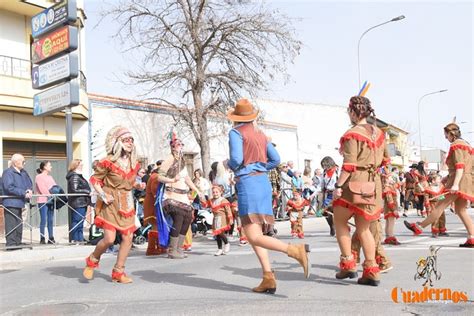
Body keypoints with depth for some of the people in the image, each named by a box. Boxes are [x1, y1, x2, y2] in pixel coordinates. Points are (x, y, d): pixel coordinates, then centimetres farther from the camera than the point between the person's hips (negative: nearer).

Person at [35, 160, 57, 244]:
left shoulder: (50, 177, 20)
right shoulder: (39, 177, -3)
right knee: (43, 220, -5)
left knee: (50, 220, 6)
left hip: (51, 201, 7)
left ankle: (51, 238, 10)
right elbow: (43, 189, -13)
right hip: (43, 201, -7)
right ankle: (42, 239, 0)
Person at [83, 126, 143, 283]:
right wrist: (103, 195, -16)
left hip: (127, 204, 6)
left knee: (128, 237, 1)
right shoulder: (108, 162, -12)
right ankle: (92, 261, 18)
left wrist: (139, 185, 3)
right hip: (110, 203, -6)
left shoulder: (134, 163, 7)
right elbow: (94, 179, -6)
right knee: (109, 238, -12)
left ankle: (118, 272, 15)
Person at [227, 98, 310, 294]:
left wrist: (229, 165, 6)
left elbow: (236, 159, -15)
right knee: (254, 234, 13)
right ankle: (268, 278, 4)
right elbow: (275, 159, 12)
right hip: (263, 181, 8)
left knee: (254, 237, -10)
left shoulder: (236, 133, -3)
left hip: (247, 183, -8)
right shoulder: (260, 134, 16)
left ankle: (296, 250, -28)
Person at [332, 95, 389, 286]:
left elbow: (349, 165, -18)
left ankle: (347, 264, 4)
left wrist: (338, 185, -16)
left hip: (354, 183, -7)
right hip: (373, 184, 7)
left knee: (340, 222, 11)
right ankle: (371, 271, 10)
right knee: (363, 228, 14)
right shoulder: (378, 132, 10)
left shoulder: (353, 134, -12)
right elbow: (385, 159, 19)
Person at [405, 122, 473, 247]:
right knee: (460, 210, 8)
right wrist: (449, 177, 23)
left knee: (440, 205, -7)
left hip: (460, 181, -10)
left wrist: (455, 184, -28)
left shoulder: (456, 145, -9)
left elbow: (460, 166, -20)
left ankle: (419, 227, -3)